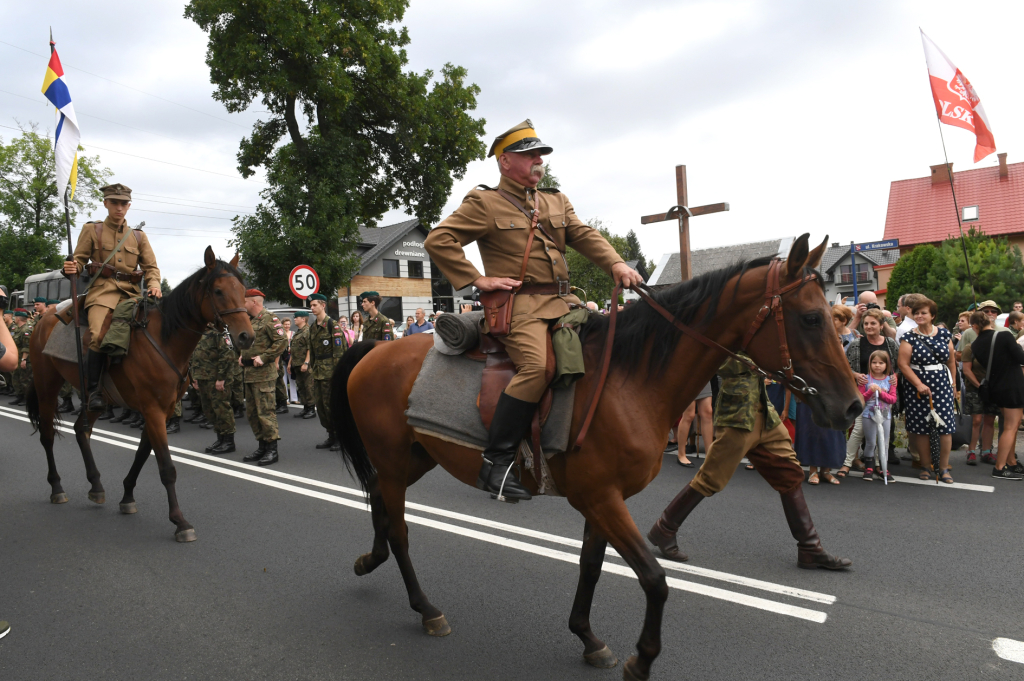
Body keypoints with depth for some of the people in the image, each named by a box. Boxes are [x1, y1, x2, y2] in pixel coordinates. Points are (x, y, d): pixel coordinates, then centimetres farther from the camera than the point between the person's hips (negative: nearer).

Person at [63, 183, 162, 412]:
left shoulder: (139, 236, 18)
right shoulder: (92, 230, 12)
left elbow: (151, 267, 12)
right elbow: (79, 260, 9)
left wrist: (154, 286, -10)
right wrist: (71, 269, -16)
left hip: (131, 292, 3)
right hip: (103, 290, -3)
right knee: (99, 335, -28)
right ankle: (93, 391, -19)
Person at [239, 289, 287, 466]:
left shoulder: (269, 319, -9)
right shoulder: (250, 321, 19)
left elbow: (281, 342, -19)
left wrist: (263, 358, -21)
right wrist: (242, 356, 13)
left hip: (263, 374, -10)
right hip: (249, 373, 10)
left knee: (265, 412, -8)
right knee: (252, 413, 13)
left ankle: (272, 450, -1)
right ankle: (262, 447, 22)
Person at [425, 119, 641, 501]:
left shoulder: (557, 201, 23)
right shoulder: (484, 204, 4)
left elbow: (585, 236, 12)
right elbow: (437, 240, -3)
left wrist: (616, 264, -7)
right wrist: (477, 279, -10)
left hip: (562, 301, 7)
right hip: (518, 303, -7)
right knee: (537, 366, -29)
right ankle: (496, 463, -20)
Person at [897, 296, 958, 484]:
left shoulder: (944, 334, 7)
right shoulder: (909, 337, -2)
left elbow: (951, 361, 12)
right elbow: (903, 365, -7)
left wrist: (953, 384, 10)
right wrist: (919, 384, -14)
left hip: (943, 386, 2)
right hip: (918, 388, -2)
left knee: (945, 426, -2)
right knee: (920, 427, 2)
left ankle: (944, 468, 10)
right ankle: (925, 466, 16)